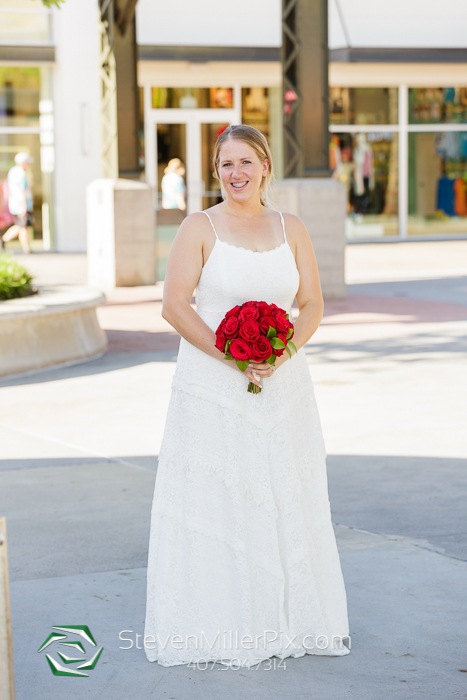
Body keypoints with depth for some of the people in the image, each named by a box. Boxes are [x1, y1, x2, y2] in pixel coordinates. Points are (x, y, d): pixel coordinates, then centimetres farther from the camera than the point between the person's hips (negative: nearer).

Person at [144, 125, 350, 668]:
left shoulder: (291, 229, 7)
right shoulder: (200, 228, -3)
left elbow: (312, 303, 6)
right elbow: (174, 306, -9)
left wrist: (284, 351, -13)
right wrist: (231, 355, -17)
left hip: (282, 383, 4)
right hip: (212, 386, -3)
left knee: (285, 497, 8)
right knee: (214, 499, -2)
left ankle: (290, 619, 19)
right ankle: (217, 626, 6)